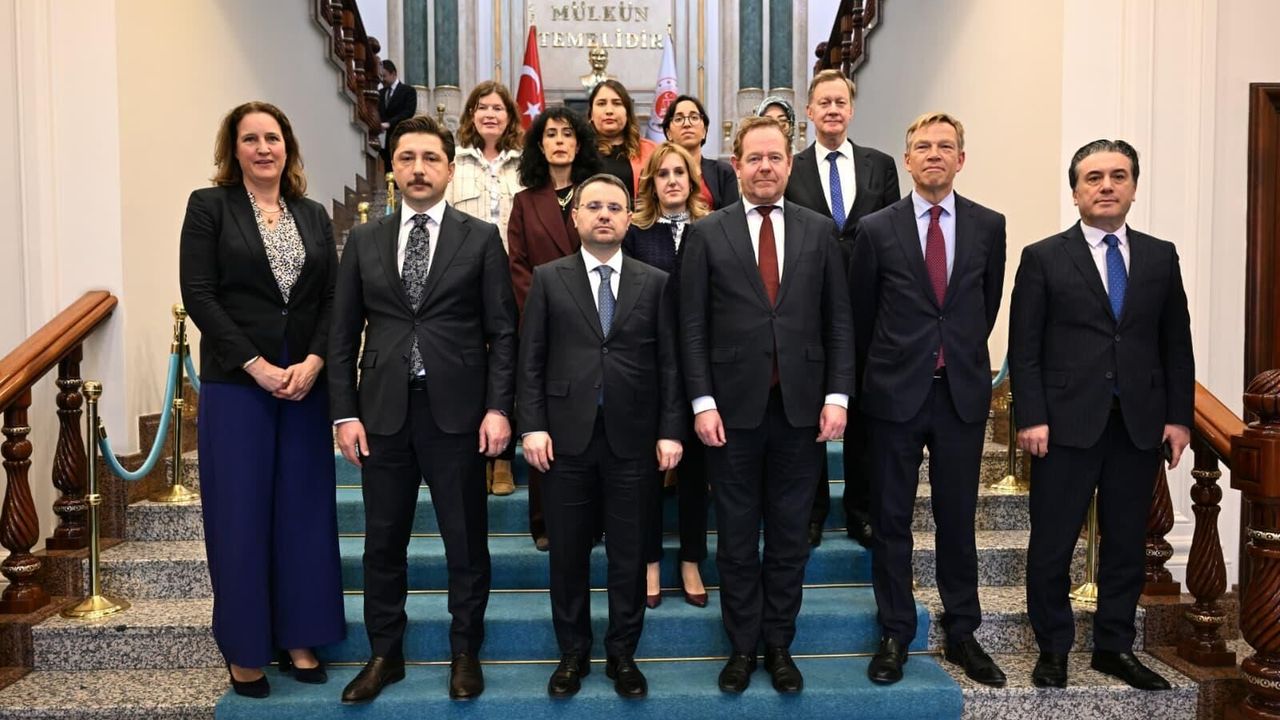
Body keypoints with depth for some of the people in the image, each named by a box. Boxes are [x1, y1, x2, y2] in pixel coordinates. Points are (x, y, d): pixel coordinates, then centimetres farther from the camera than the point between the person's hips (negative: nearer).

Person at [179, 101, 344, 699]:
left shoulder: (313, 216, 12)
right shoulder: (209, 206, 1)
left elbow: (333, 299, 6)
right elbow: (198, 295, -7)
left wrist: (312, 363, -10)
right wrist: (258, 367, -13)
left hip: (306, 383, 3)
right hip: (235, 385, -3)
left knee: (304, 510, 7)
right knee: (241, 515, 3)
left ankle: (300, 638, 21)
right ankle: (244, 649, 18)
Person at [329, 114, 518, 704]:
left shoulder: (481, 238, 2)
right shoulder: (364, 241, 9)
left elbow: (502, 332, -1)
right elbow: (343, 334, 7)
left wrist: (498, 408, -8)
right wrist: (345, 413, 0)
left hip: (457, 411, -2)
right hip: (383, 412, 2)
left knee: (466, 540, 7)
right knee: (383, 541, 11)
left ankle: (465, 654, 24)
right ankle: (384, 654, 27)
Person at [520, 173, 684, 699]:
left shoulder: (655, 282, 6)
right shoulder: (548, 279, 6)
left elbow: (669, 362, 3)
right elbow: (531, 360, 2)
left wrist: (670, 430, -3)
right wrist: (533, 426, -6)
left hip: (633, 439, 0)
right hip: (567, 438, 0)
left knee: (629, 554, 8)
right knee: (568, 554, 9)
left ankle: (623, 655, 24)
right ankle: (573, 654, 26)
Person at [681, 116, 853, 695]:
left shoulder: (819, 231, 7)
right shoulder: (706, 233, 2)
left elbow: (839, 320, 5)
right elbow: (692, 326, -1)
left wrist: (837, 396, -3)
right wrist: (702, 402, -8)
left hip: (801, 407, 2)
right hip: (734, 407, -1)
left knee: (789, 536, 11)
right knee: (737, 538, 9)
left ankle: (780, 645, 25)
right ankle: (742, 647, 23)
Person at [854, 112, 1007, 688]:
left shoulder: (988, 225, 4)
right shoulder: (876, 229, -1)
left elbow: (988, 302, 16)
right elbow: (860, 314, 8)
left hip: (964, 392, 1)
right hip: (895, 392, -1)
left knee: (958, 518, 10)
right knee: (891, 520, 6)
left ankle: (961, 634, 24)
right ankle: (895, 636, 19)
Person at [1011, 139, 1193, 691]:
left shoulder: (1160, 257, 11)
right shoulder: (1043, 258, 0)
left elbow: (1176, 344, 10)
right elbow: (1024, 349, -3)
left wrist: (1178, 417, 4)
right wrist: (1031, 418, -11)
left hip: (1141, 425, 3)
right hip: (1067, 424, -3)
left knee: (1126, 543, 11)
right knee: (1052, 545, 3)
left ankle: (1114, 647, 25)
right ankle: (1053, 649, 18)